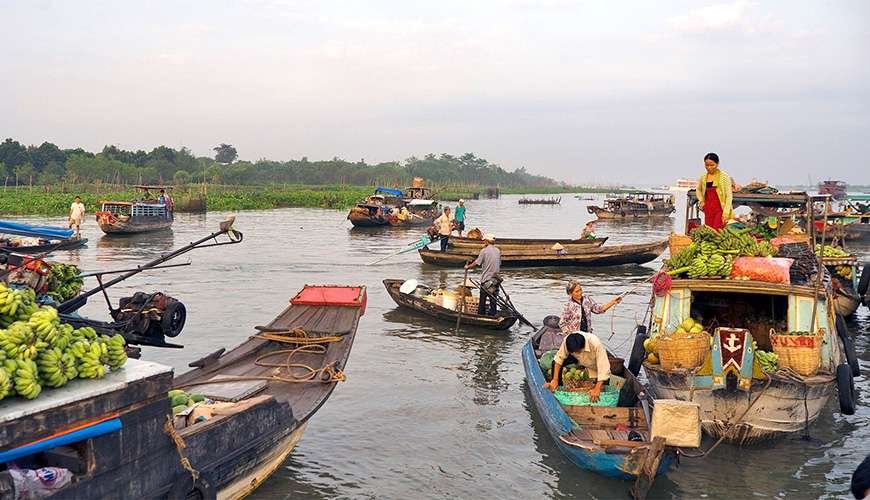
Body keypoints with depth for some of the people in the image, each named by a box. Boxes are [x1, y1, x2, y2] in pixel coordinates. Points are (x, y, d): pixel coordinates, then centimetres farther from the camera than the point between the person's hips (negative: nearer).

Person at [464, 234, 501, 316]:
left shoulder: (484, 251, -9)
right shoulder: (498, 251, 7)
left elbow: (476, 263, -8)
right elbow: (499, 264, 13)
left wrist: (467, 266, 7)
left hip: (486, 279, -5)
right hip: (496, 279, 5)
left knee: (482, 300, 3)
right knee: (493, 300, 8)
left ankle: (481, 316, 5)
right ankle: (492, 315, 9)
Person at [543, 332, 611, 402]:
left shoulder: (596, 344, -43)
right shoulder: (568, 340, -33)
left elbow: (604, 367, -40)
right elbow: (559, 358, -19)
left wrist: (597, 389, -45)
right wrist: (555, 380, -23)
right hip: (581, 360, 3)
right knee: (554, 362, -13)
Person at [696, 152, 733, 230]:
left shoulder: (724, 177, -5)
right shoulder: (703, 178, 9)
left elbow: (729, 196, -6)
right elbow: (698, 190, 29)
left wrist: (726, 212, -13)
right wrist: (701, 201, 11)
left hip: (720, 209, -5)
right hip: (708, 210, 5)